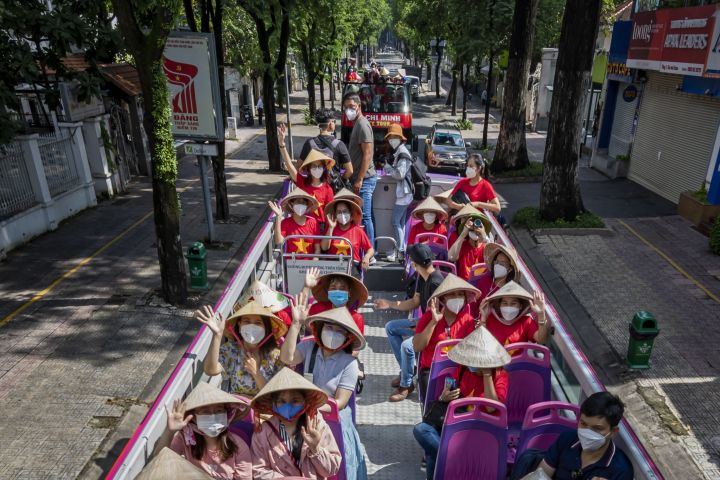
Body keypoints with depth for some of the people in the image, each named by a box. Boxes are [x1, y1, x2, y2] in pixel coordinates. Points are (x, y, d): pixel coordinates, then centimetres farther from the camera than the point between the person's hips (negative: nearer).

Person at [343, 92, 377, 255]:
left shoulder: (362, 124, -13)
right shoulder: (357, 124, 17)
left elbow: (367, 154, -19)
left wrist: (359, 180, -21)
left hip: (364, 179, -10)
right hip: (359, 178, 10)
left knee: (365, 217, -6)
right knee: (364, 216, 13)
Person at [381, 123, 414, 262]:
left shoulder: (402, 153, -13)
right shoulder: (398, 152, 17)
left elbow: (400, 174, -20)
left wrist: (388, 167, -7)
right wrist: (389, 169, 5)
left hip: (403, 192, -10)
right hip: (403, 192, 10)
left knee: (396, 222, -10)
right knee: (401, 222, 11)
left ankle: (400, 251, -6)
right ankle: (402, 250, 16)